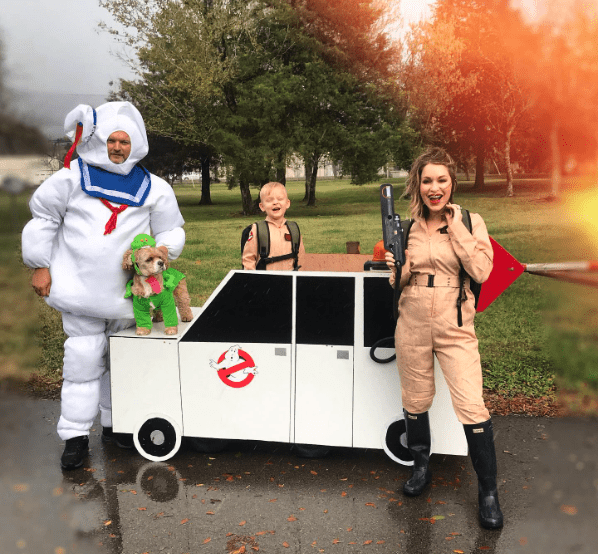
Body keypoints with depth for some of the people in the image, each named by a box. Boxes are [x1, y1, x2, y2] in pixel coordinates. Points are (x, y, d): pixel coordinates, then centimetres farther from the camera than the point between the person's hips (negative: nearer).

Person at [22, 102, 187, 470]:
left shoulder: (152, 187, 6)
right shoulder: (73, 176, 2)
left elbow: (171, 230, 14)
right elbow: (43, 218, 8)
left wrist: (163, 249, -9)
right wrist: (40, 266, 4)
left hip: (127, 291, 3)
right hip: (81, 287, -2)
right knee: (83, 359, -3)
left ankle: (115, 423, 29)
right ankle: (76, 436, 9)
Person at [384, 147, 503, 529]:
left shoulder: (471, 222, -1)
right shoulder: (407, 226, 4)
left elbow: (481, 271, -14)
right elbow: (399, 283, 9)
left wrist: (455, 227, -13)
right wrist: (399, 269, -14)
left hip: (455, 329, -2)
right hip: (413, 325, 2)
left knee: (472, 408, -6)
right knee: (415, 402, 13)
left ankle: (488, 491, 13)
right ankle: (421, 467, 38)